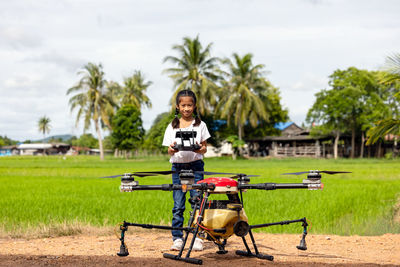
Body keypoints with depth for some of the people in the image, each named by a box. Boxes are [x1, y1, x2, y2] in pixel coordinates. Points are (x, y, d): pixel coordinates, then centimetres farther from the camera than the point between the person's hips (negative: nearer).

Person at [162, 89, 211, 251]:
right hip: (177, 167, 1)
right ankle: (177, 238, 5)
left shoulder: (200, 125, 6)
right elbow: (169, 151, 6)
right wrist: (171, 150, -17)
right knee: (178, 205, 0)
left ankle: (198, 238, 3)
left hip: (195, 166, -1)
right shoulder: (172, 126, 8)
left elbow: (204, 148, 4)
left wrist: (201, 149, -19)